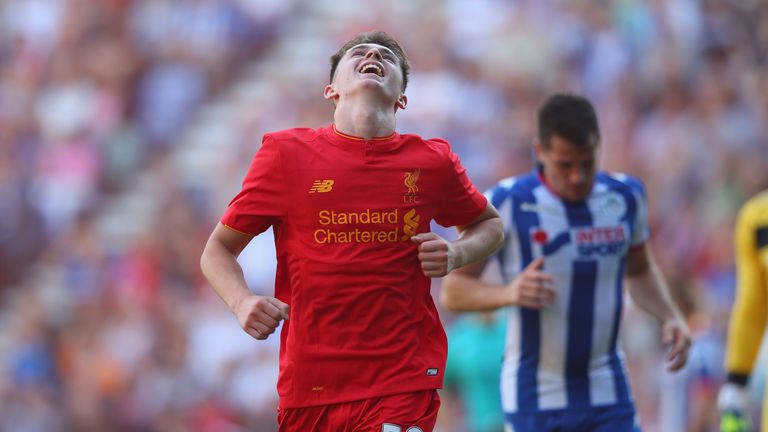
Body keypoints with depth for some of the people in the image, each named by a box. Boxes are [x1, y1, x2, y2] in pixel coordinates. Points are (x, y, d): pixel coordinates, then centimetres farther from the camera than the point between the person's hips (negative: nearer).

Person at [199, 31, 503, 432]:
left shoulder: (432, 162, 4)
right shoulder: (286, 152, 2)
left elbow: (490, 225, 23)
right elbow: (218, 250, 9)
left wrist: (457, 254, 1)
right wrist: (242, 302, -12)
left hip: (403, 383, 0)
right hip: (308, 381, 1)